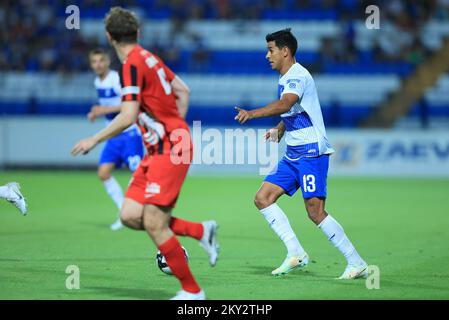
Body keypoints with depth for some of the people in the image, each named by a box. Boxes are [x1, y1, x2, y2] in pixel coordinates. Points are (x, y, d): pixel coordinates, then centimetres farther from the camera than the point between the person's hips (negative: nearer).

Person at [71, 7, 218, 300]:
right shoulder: (149, 58, 13)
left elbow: (128, 117, -20)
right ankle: (201, 231, 12)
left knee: (154, 224, -10)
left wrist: (94, 140, -10)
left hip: (170, 150, -9)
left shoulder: (132, 64, -14)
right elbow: (183, 92, 21)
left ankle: (192, 291, -1)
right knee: (130, 216, 4)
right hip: (157, 149, 9)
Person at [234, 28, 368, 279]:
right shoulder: (285, 79, 17)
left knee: (315, 211, -15)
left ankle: (357, 264, -7)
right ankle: (296, 254, -3)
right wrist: (279, 130, 11)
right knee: (263, 198, -1)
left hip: (311, 152, -10)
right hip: (293, 155, 10)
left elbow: (284, 105, -33)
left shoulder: (298, 75, -13)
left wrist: (252, 114, -45)